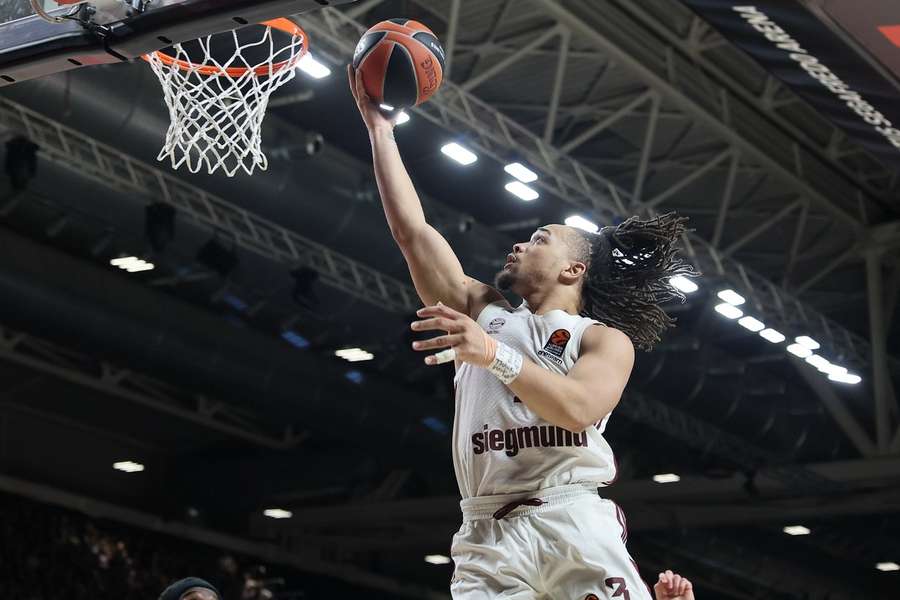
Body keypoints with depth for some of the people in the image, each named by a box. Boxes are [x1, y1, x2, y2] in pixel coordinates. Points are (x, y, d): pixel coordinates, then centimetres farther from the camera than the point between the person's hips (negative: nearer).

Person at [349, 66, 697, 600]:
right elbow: (412, 230, 20)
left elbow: (577, 409, -10)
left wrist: (493, 355, -22)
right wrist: (380, 127, 21)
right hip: (487, 537, 3)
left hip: (573, 522, -3)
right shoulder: (482, 314, 24)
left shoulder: (606, 339, 12)